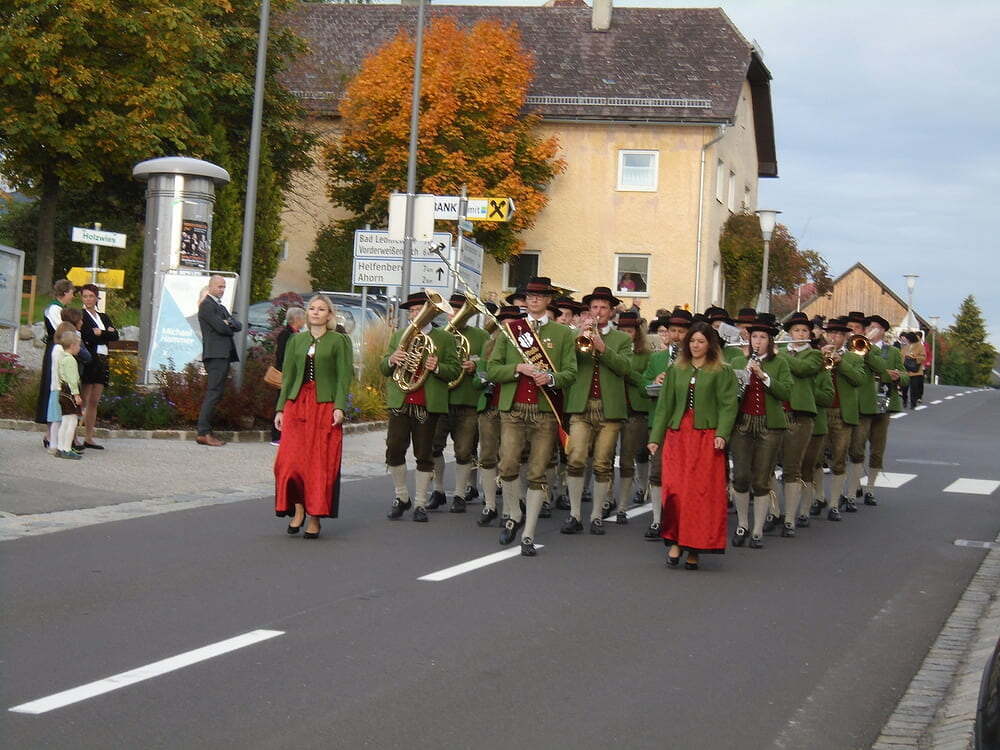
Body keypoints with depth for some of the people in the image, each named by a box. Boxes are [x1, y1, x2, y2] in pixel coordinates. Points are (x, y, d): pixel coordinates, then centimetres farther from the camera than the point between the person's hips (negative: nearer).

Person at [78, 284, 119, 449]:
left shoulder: (103, 317, 19)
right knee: (83, 401, -11)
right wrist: (107, 333, -4)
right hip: (88, 359, -7)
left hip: (101, 361, 7)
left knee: (94, 402, 7)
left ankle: (89, 438, 10)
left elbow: (115, 336, 6)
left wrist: (99, 333, -7)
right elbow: (87, 336, -15)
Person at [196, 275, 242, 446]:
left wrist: (229, 323, -7)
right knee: (213, 393, -13)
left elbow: (238, 326, 14)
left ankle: (206, 432, 8)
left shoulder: (221, 307, 25)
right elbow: (220, 327, -15)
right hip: (215, 355, -10)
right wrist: (231, 328, 5)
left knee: (214, 394, 7)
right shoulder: (207, 305, -5)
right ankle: (203, 433, -14)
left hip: (224, 355, 10)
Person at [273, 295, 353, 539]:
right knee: (291, 460, -5)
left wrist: (339, 407, -14)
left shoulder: (339, 341, 3)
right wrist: (280, 408, 8)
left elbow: (344, 377, -3)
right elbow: (287, 376, 15)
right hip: (296, 403, 3)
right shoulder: (296, 341, 14)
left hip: (325, 406, -3)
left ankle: (314, 518, 2)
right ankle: (298, 509, 8)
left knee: (321, 463, -4)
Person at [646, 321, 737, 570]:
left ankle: (695, 550, 3)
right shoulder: (675, 370, 15)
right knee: (675, 490, -8)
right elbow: (664, 405, 14)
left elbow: (728, 405, -2)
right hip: (677, 435, 2)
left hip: (706, 436, -2)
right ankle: (675, 542, 4)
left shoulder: (722, 372, 5)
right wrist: (655, 437, 6)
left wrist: (722, 434, -16)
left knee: (702, 492, -4)